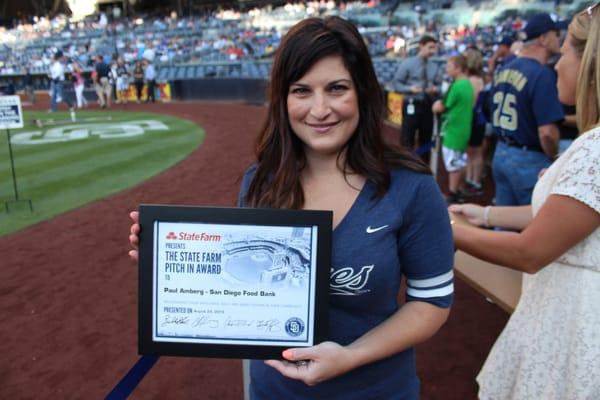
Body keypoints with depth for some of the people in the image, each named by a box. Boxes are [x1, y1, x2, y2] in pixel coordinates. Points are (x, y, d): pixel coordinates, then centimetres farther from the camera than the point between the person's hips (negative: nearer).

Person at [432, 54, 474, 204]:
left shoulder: (456, 86, -20)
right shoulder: (468, 84, 10)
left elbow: (439, 108, -16)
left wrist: (437, 104, 4)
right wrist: (442, 104, 4)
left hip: (453, 130, -9)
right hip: (463, 129, 9)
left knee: (453, 164, -1)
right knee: (460, 163, 16)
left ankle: (452, 195, 8)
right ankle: (458, 192, 26)